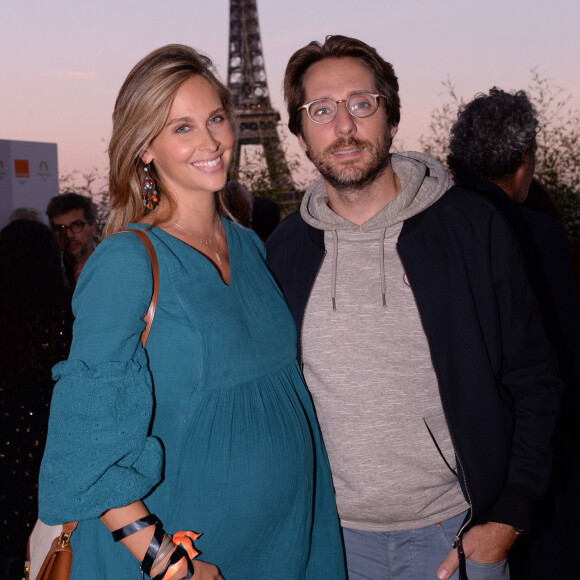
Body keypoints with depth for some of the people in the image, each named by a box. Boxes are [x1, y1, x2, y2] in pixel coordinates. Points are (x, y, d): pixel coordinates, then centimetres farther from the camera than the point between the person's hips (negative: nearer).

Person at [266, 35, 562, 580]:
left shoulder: (472, 225, -7)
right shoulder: (283, 249, 0)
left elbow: (533, 381, -3)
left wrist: (507, 518, -8)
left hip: (454, 531, -2)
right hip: (334, 531, 2)